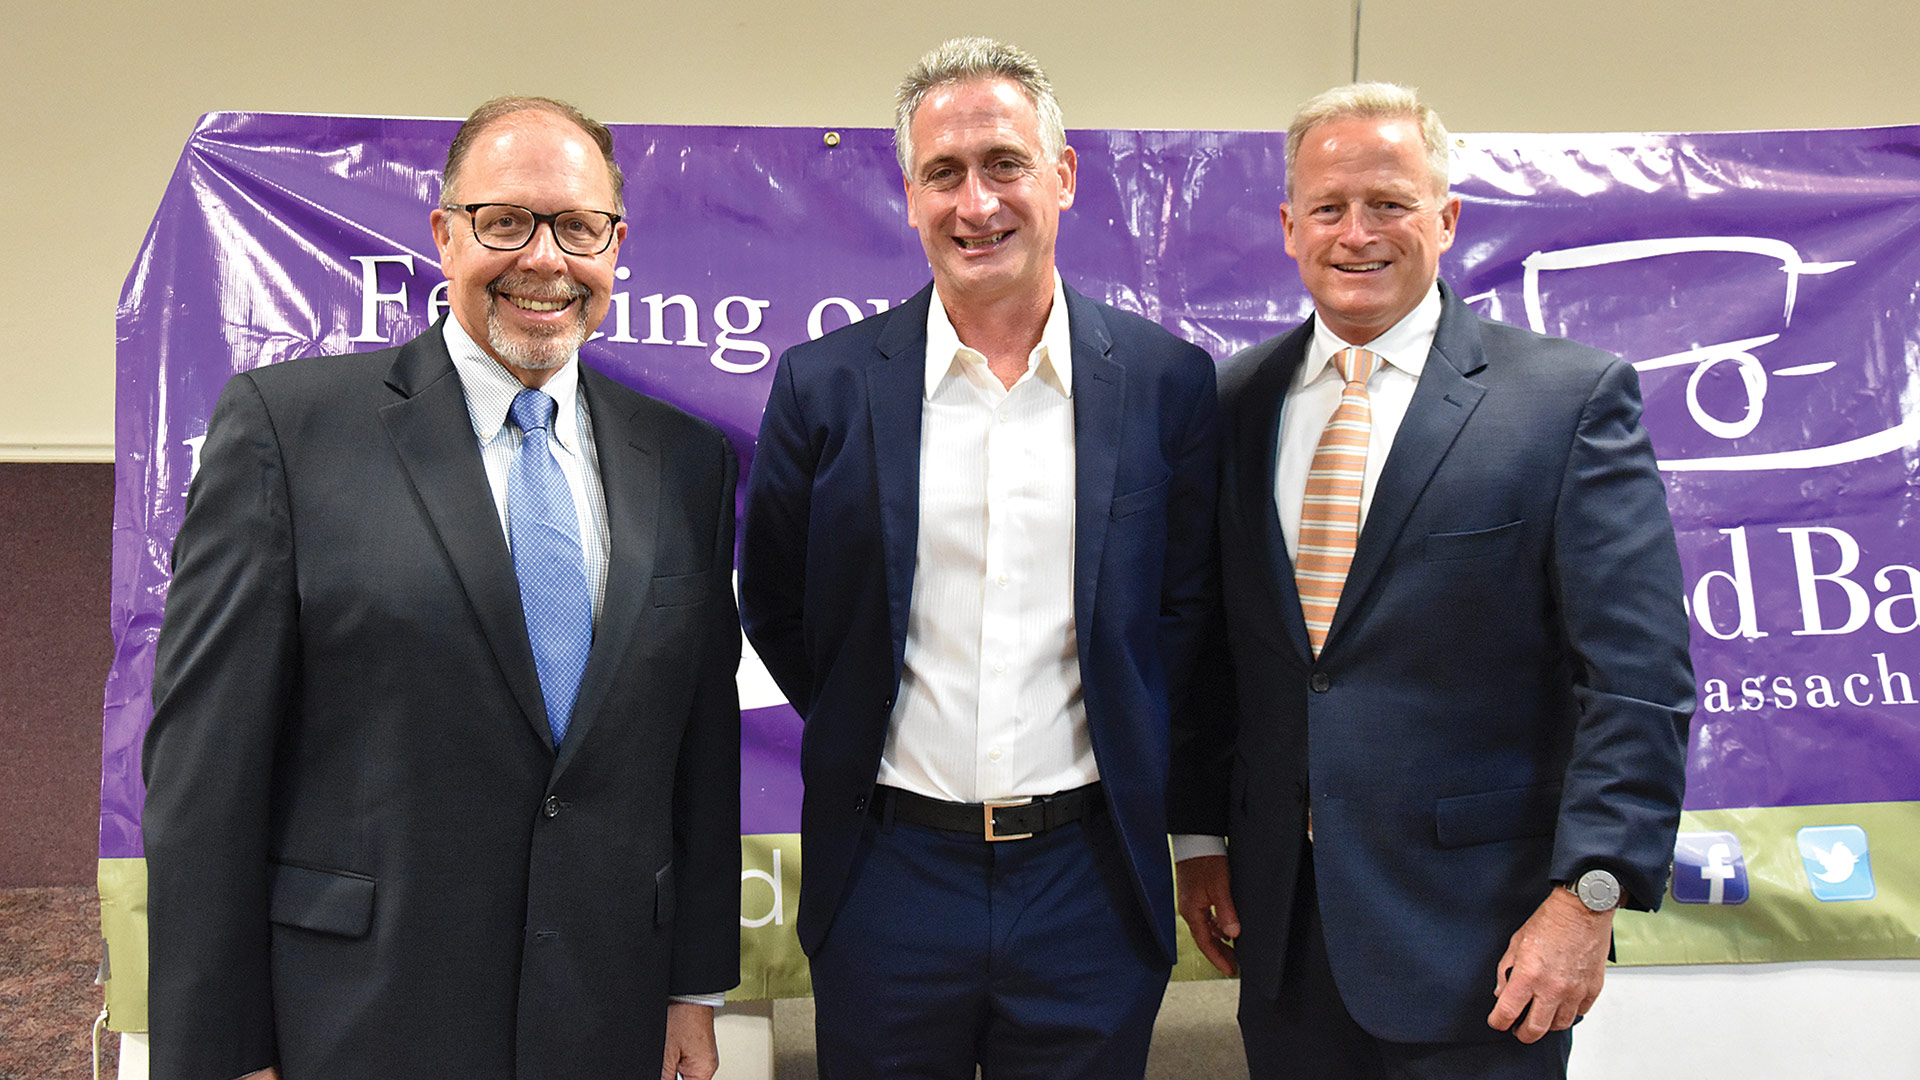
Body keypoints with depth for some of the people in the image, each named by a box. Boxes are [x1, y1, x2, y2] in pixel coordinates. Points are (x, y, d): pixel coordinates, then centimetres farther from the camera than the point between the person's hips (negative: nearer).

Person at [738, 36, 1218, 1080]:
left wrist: (1126, 770, 3)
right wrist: (868, 739, 7)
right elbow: (774, 606, 7)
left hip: (1091, 882, 0)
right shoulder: (825, 385, -3)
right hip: (888, 880, 0)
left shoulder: (1167, 380, -3)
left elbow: (1188, 606, 5)